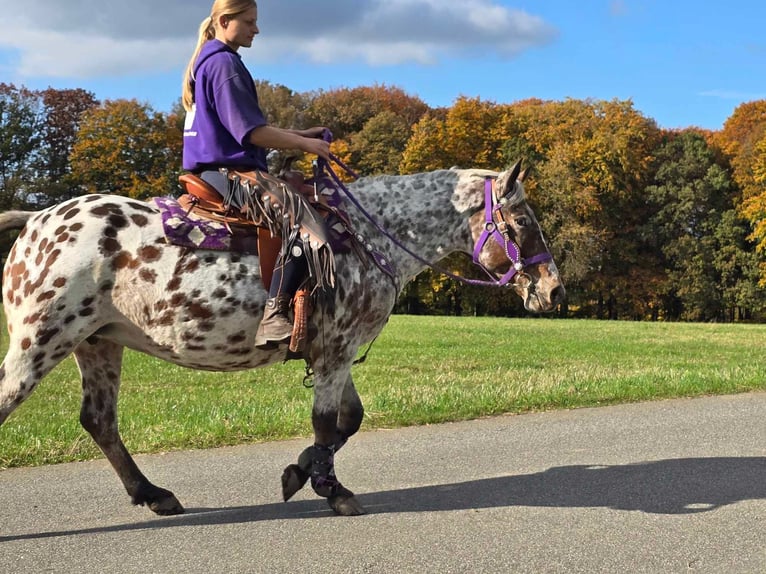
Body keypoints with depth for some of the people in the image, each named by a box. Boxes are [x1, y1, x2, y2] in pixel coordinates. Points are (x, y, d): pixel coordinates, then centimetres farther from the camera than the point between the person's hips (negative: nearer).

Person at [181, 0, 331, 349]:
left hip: (212, 173, 11)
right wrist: (305, 144, -10)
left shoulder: (208, 62, 22)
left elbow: (247, 128, 24)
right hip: (230, 173, -11)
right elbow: (252, 132, -18)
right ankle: (273, 316, -36)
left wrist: (300, 135, 15)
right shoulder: (224, 62, -10)